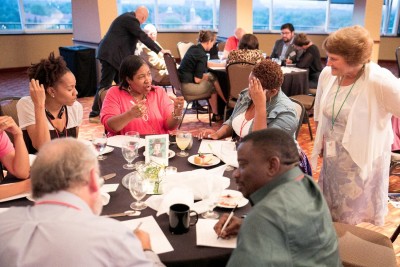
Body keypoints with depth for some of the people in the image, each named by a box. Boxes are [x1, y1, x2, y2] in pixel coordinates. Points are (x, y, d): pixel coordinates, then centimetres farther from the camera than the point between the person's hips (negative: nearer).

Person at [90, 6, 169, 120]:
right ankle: (95, 114, 0)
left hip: (113, 54, 10)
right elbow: (143, 37, -19)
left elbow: (138, 36, 24)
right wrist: (160, 50, -17)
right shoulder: (130, 19, -16)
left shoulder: (129, 17, 15)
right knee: (105, 85, -6)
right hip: (111, 55, -10)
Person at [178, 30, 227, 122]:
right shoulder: (202, 55, -19)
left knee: (212, 77, 16)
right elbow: (197, 80, -20)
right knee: (213, 85, 10)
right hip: (188, 86, -9)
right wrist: (207, 76, 1)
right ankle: (216, 115, 24)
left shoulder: (193, 48, 7)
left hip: (182, 82, 9)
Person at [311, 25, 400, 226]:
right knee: (329, 211, 22)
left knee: (353, 220, 13)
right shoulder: (327, 74, -7)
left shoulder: (379, 81, -25)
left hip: (362, 160, -5)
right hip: (332, 157, 5)